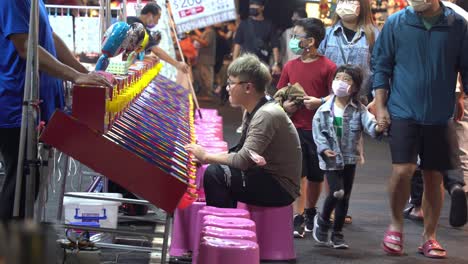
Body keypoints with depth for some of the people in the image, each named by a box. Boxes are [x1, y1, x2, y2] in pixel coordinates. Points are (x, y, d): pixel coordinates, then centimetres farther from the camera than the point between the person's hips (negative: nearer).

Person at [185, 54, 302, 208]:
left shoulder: (267, 115, -21)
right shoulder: (252, 112, 9)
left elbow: (243, 160, -25)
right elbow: (241, 153, 8)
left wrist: (206, 156, -12)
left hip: (281, 188, -10)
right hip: (266, 177, 10)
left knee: (215, 173, -19)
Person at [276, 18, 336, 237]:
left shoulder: (327, 67, -6)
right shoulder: (290, 66, 7)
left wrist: (320, 102, -20)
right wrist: (284, 106, -4)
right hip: (294, 127, 2)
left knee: (315, 176, 11)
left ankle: (310, 213, 32)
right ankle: (298, 219, -2)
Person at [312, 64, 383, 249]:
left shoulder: (358, 110, -2)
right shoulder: (324, 110, -3)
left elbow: (368, 121, -19)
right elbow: (318, 131, -1)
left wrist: (377, 128, -41)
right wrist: (323, 148, -16)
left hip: (349, 158, 2)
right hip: (331, 158, -2)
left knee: (345, 197, 8)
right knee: (337, 192, -15)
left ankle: (337, 234, 21)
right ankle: (322, 220, 13)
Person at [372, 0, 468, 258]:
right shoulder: (395, 23, -2)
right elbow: (380, 65, 4)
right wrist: (380, 106, 0)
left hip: (440, 116, 1)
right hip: (403, 111, -1)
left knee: (434, 177, 6)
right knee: (402, 170, -13)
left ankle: (429, 236, 21)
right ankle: (396, 224, 12)